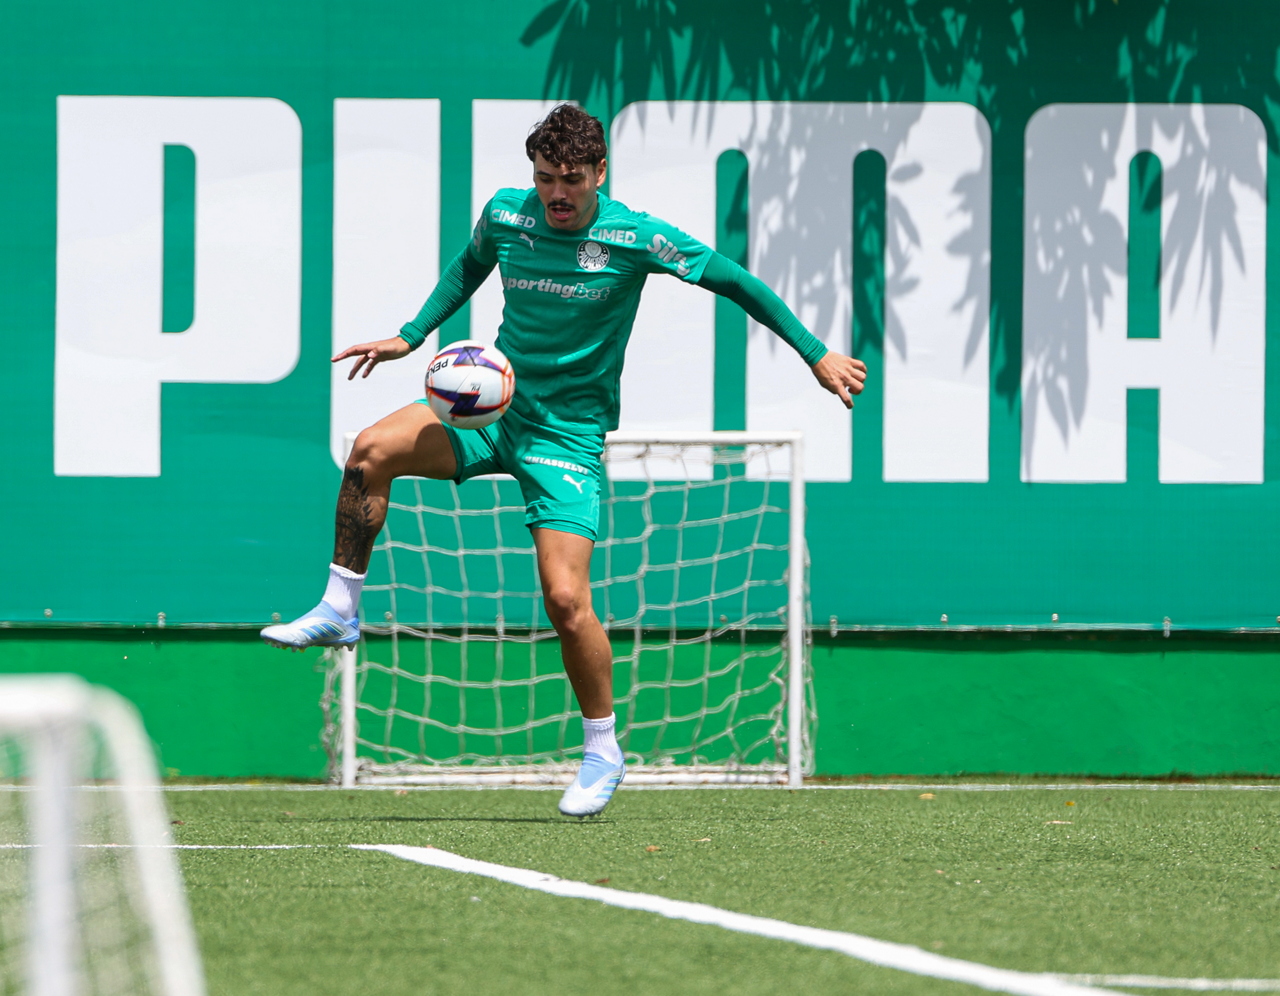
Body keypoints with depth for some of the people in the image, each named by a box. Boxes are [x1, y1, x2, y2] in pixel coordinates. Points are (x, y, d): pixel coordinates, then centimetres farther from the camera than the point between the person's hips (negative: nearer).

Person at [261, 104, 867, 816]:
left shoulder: (634, 237, -15)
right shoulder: (505, 216, -4)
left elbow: (735, 281, -6)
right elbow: (470, 267, 21)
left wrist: (817, 354, -6)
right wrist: (412, 336, 15)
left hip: (570, 432, -4)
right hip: (494, 408, 4)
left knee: (566, 599, -14)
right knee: (373, 451, -22)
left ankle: (604, 751, 6)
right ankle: (340, 611, -5)